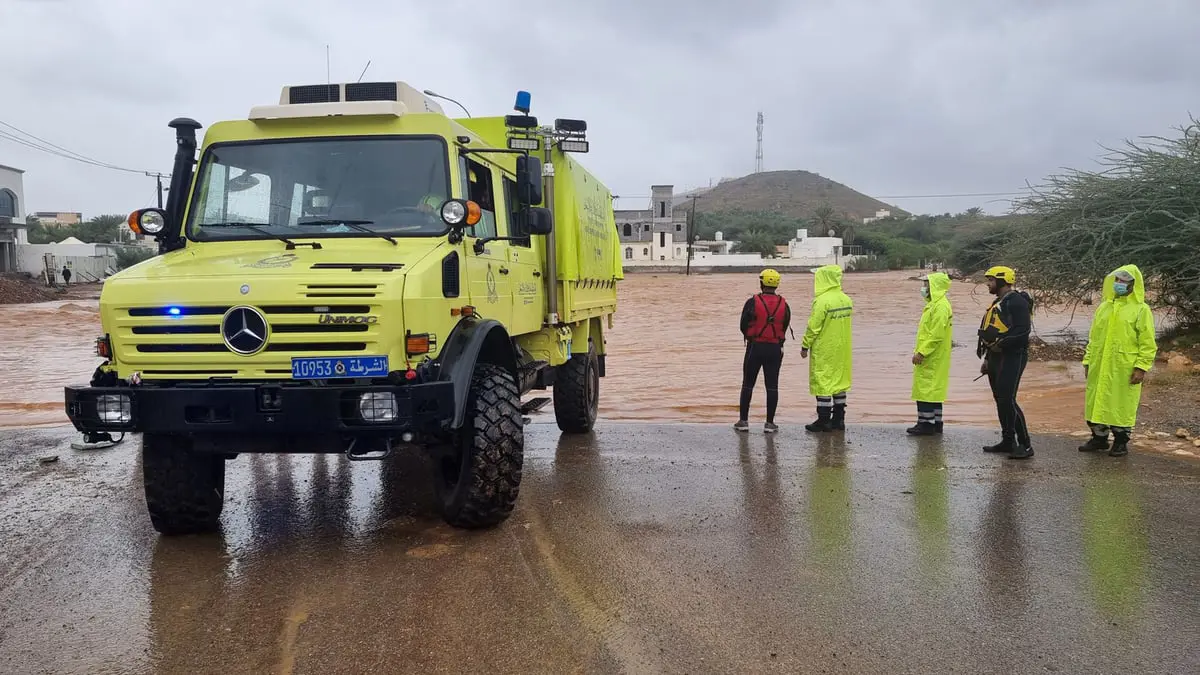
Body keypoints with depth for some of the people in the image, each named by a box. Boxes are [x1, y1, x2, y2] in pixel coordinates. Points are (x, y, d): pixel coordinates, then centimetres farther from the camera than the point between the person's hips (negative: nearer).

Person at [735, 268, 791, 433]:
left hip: (755, 347, -2)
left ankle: (743, 421, 11)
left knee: (748, 384, 9)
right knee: (772, 386, 6)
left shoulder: (752, 302, -11)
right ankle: (770, 423, 7)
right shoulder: (784, 305, -1)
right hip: (775, 349, 2)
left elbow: (743, 326, -4)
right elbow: (784, 328, 6)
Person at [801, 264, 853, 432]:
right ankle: (839, 419, 18)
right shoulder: (846, 300, 6)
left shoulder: (822, 301, -18)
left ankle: (823, 420, 3)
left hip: (823, 350, -7)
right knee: (840, 381, 13)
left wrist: (805, 346, -6)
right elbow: (847, 322, 12)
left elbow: (813, 327, -16)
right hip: (842, 349, 7)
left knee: (823, 383, 0)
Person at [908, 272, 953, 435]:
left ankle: (926, 424, -7)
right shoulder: (933, 304, 17)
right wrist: (919, 351, 19)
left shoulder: (940, 307, -17)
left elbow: (936, 335, -24)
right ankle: (935, 423, 18)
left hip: (932, 358, -11)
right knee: (933, 390, 13)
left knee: (926, 390, -9)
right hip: (929, 357, 11)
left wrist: (922, 353, -23)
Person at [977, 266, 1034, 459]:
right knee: (1000, 400, 12)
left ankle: (1025, 446, -11)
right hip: (997, 358, 10)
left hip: (1012, 358, -10)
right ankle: (1008, 441, 20)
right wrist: (987, 359, 23)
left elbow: (1023, 331, -23)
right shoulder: (998, 303, 20)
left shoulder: (1017, 302, -12)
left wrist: (1001, 344, -22)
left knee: (1007, 400, -14)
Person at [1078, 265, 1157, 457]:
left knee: (1122, 405, 3)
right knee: (1097, 402, 9)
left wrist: (1141, 367, -14)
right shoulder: (1103, 307, 13)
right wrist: (1088, 361, 13)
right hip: (1099, 368, 5)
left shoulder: (1141, 310, -4)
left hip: (1124, 369, -5)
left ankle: (1121, 442, 15)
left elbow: (1148, 343, -8)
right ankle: (1099, 438, 22)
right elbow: (1093, 337, 18)